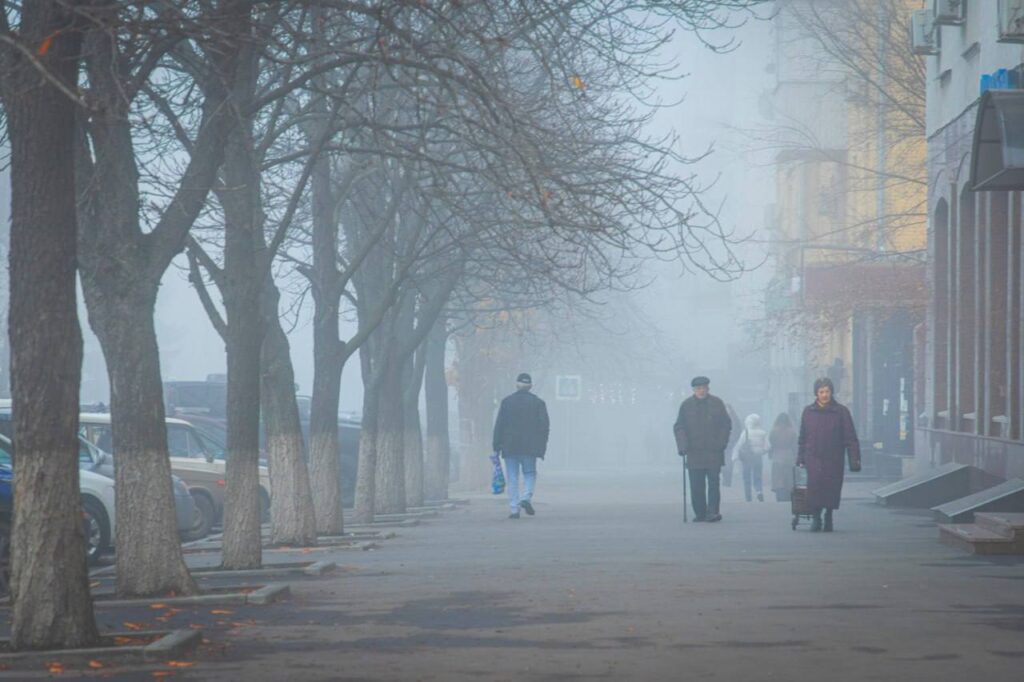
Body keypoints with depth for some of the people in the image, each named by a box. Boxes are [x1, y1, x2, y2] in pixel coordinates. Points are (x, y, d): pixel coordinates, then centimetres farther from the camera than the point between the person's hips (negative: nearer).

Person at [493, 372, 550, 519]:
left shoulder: (507, 402, 1)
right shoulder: (538, 403, 2)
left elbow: (499, 425, 0)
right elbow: (545, 426, 0)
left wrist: (497, 446, 3)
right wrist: (542, 447, 5)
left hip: (510, 446, 0)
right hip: (530, 447, 0)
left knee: (512, 478, 4)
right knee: (530, 474, 13)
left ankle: (514, 508, -1)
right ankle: (526, 498, -11)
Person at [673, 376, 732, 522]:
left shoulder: (717, 403, 5)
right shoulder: (686, 405, 6)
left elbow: (726, 424, 7)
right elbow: (679, 427, 4)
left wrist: (721, 443, -4)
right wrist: (683, 446, -9)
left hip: (713, 451, -1)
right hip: (694, 452, 1)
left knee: (713, 483, -7)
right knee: (696, 486, 1)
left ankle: (713, 512, -8)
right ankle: (700, 513, 7)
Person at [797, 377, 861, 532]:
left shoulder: (841, 412, 0)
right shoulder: (808, 412, 6)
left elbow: (850, 438, -1)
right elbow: (802, 438, 14)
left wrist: (854, 460, -8)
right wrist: (800, 458, 10)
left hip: (834, 459, 0)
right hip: (814, 457, 0)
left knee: (832, 489, 2)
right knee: (814, 484, -16)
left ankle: (828, 519, 21)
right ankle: (816, 518, -4)